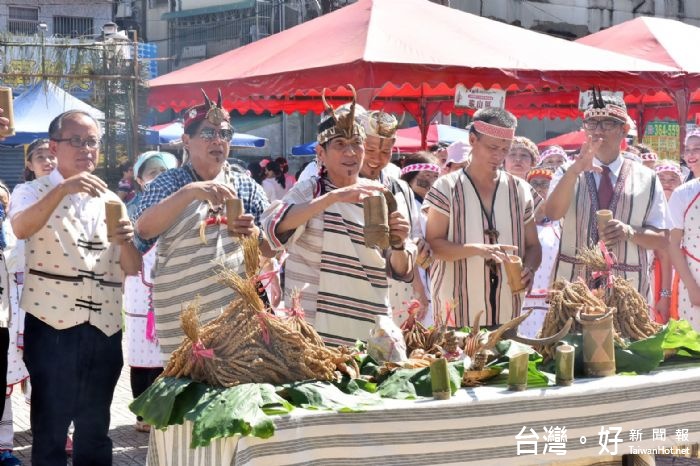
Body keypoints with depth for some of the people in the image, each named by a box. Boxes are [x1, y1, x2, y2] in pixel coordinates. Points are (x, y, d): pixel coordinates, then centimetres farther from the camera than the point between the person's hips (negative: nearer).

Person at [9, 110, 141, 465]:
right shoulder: (33, 192, -1)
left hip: (105, 328, 4)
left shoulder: (110, 201, 12)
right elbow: (21, 229, -24)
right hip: (51, 328, -4)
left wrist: (124, 242, -14)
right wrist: (63, 188, -36)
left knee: (95, 429, 13)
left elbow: (133, 269, 7)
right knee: (49, 429, 2)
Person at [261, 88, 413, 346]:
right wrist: (334, 196, -32)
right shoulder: (309, 190, -3)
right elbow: (274, 225, -24)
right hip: (313, 333, -3)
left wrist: (398, 245, -15)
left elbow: (401, 272, 7)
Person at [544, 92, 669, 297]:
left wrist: (630, 232, -17)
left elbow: (661, 239, 3)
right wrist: (575, 170, -32)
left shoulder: (646, 179, 3)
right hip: (572, 285, 0)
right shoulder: (567, 173, 2)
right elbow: (552, 212, -17)